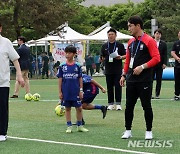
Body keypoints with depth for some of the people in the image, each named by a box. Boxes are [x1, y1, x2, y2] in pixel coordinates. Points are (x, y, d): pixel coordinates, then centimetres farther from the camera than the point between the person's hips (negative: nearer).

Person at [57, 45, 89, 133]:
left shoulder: (77, 66, 1)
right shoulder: (62, 66, 1)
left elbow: (80, 79, 5)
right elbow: (60, 79, 4)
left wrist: (81, 90, 2)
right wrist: (60, 92, 1)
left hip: (76, 92, 0)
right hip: (66, 92, 0)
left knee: (79, 108, 1)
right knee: (67, 108, 7)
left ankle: (79, 126, 14)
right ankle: (69, 126, 14)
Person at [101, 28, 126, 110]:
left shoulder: (120, 45, 3)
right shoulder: (104, 46, 11)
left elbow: (125, 55, 4)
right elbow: (102, 57, 15)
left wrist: (120, 57, -15)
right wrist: (104, 59, -6)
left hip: (118, 70, -3)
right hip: (108, 70, 3)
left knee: (118, 87, -4)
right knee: (109, 87, 6)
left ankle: (118, 103, 1)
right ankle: (111, 104, 12)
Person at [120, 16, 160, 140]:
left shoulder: (149, 41, -8)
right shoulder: (131, 42, 13)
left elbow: (156, 58, -13)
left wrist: (142, 67, -19)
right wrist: (124, 75, 13)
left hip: (144, 81, -6)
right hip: (131, 80, 6)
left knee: (146, 106, 1)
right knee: (129, 106, 6)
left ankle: (149, 131, 11)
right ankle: (128, 131, 14)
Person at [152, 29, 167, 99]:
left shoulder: (163, 44, 7)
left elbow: (165, 55, 5)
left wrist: (164, 63, -5)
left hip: (160, 65, 1)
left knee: (159, 80, 2)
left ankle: (157, 94, 7)